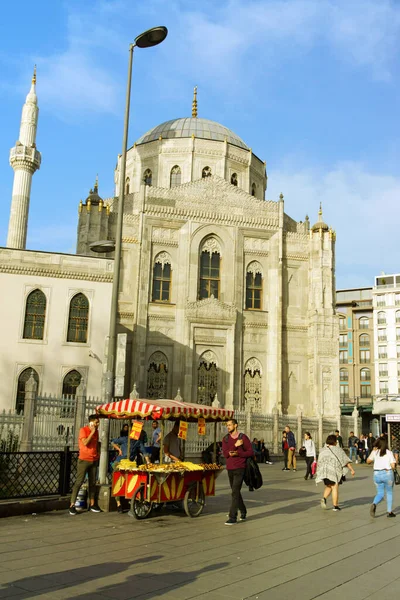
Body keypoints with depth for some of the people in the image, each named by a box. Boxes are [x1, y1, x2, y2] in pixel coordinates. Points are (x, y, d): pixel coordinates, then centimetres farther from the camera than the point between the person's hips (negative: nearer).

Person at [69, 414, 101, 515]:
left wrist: (97, 454, 11)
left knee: (92, 482, 9)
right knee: (79, 482, -8)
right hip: (84, 460, -6)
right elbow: (85, 443, -21)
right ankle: (72, 505, -6)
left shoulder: (96, 431, 11)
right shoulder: (83, 430, -8)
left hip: (94, 460, 6)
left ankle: (92, 504, 16)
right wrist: (92, 432, -16)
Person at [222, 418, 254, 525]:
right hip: (230, 469, 5)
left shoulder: (243, 437, -5)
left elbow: (250, 452, -7)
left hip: (240, 469, -5)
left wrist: (238, 453, -19)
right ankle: (243, 512, 34)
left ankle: (232, 517, -9)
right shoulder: (226, 439, 7)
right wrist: (235, 445, -18)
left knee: (235, 492, -11)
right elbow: (225, 454, -6)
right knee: (235, 492, 16)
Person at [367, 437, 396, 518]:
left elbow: (368, 461, 12)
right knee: (389, 493, 17)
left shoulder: (375, 452, 1)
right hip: (388, 474, -2)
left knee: (380, 493, 13)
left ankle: (374, 504, -16)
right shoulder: (389, 453, -4)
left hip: (377, 474, 2)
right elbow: (393, 466, -9)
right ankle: (389, 511, 16)